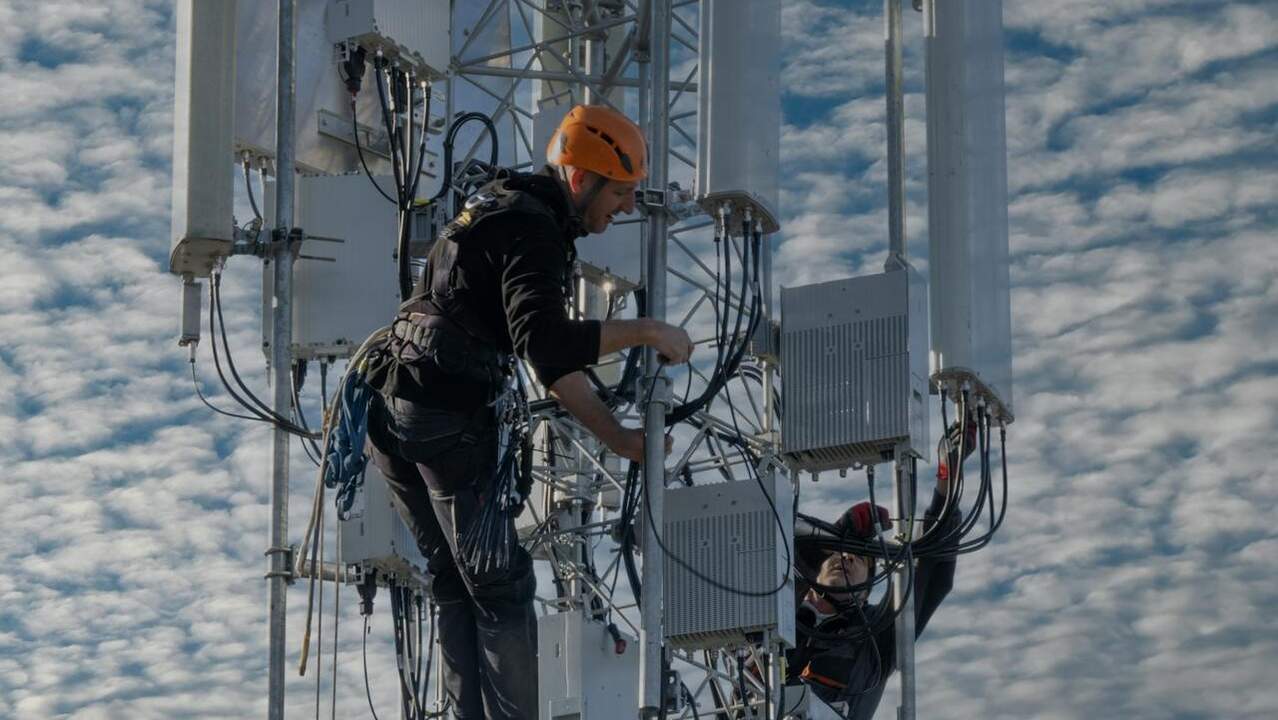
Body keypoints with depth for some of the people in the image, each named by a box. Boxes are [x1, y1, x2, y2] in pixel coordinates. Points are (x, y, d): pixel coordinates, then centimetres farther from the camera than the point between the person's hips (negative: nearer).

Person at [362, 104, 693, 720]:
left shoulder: (504, 208, 21)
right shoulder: (532, 227, -11)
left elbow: (548, 357, 21)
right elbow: (543, 340, -27)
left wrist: (617, 437, 16)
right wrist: (647, 332, -18)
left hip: (389, 409, 10)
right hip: (445, 414, -10)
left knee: (454, 583, 15)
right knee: (502, 587, -2)